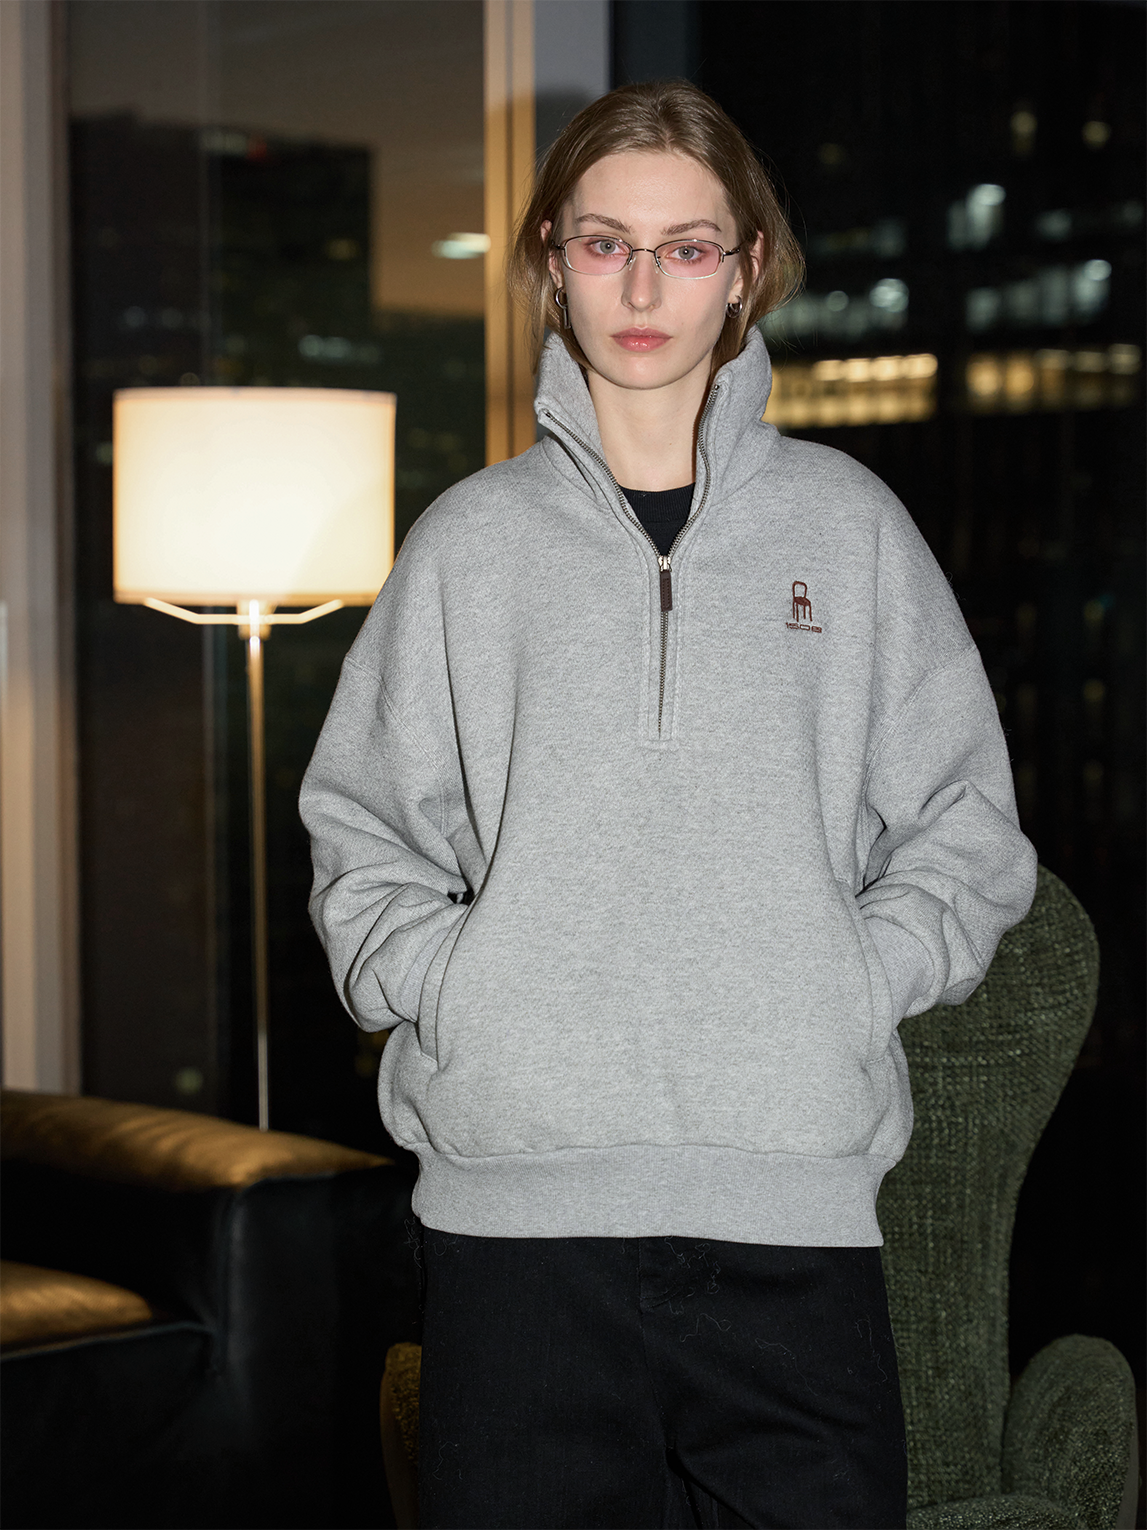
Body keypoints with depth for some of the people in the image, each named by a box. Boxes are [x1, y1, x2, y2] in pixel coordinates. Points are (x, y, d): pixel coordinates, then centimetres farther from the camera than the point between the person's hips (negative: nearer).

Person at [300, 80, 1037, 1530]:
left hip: (794, 1199, 0)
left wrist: (843, 987, -4)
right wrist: (456, 986, -4)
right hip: (516, 1202, 0)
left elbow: (966, 829, 10)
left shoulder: (847, 527, 10)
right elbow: (362, 842, 12)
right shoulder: (471, 541, 10)